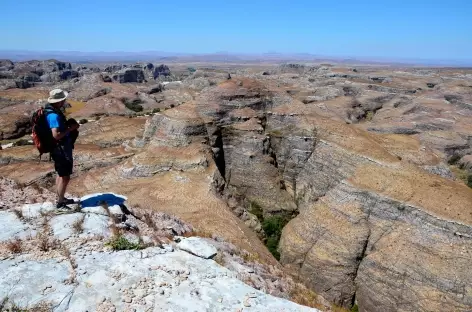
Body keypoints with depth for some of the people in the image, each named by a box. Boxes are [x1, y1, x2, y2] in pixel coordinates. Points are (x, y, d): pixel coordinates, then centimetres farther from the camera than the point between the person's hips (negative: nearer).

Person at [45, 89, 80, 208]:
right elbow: (56, 135, -31)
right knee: (65, 177, 0)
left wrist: (70, 124, 6)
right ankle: (60, 203, 11)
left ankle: (61, 198, 35)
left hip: (60, 148, 11)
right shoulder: (54, 115, -25)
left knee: (61, 174, 21)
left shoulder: (53, 111, 6)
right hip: (61, 149, -11)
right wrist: (70, 128, -21)